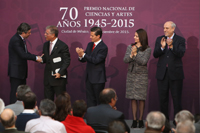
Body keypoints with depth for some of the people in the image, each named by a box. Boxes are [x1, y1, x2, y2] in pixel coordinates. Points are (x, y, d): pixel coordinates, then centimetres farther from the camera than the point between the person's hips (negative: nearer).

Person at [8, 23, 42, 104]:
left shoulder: (21, 39, 10)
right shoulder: (15, 40, -20)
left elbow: (25, 53, 15)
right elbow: (22, 55, -24)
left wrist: (37, 58, 2)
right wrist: (36, 58, -17)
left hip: (22, 71, 10)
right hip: (15, 72, -10)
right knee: (15, 92, -5)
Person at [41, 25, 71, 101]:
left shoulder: (63, 46, -9)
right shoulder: (46, 45, 13)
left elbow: (67, 61, -10)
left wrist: (60, 73, -19)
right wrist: (41, 59, -6)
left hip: (59, 77, -6)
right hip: (48, 77, 7)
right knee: (47, 100, 9)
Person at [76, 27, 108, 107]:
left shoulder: (103, 47, -13)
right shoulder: (90, 45, 11)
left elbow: (96, 60, -22)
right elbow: (84, 60, 11)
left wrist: (83, 54, -23)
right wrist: (80, 56, -12)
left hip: (98, 78, -8)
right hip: (89, 77, 8)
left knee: (99, 100, -1)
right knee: (90, 100, 11)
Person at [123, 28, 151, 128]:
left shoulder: (147, 49, -4)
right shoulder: (130, 47, 7)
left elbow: (143, 61, -14)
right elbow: (125, 60, 0)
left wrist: (135, 54, -17)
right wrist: (131, 54, -16)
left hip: (142, 75, -3)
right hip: (131, 75, 3)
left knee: (141, 98, 0)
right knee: (133, 98, 3)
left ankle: (140, 120, 8)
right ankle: (134, 120, 7)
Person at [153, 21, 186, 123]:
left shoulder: (180, 40, -1)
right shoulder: (159, 39, 8)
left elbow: (181, 54, -15)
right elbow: (155, 54, -1)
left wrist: (171, 46, -29)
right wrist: (162, 47, -19)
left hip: (175, 73, -3)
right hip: (162, 73, 3)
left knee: (176, 98, 0)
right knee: (163, 98, 8)